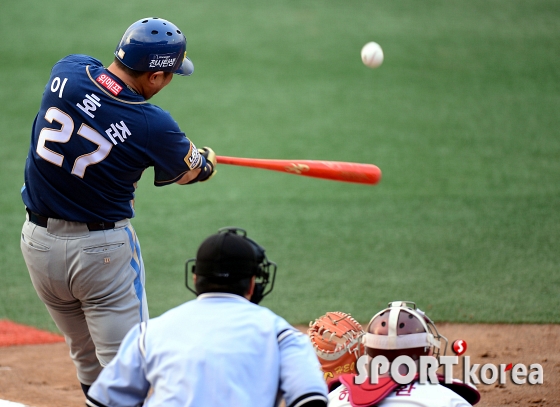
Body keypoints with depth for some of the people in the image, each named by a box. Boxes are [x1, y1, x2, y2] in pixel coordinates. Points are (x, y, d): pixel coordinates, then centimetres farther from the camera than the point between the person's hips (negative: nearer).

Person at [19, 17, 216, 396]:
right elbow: (192, 170, 2)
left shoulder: (68, 70, -8)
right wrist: (208, 159, 26)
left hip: (38, 242, 5)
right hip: (102, 250, -5)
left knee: (90, 365, 18)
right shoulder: (152, 126, -18)